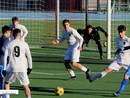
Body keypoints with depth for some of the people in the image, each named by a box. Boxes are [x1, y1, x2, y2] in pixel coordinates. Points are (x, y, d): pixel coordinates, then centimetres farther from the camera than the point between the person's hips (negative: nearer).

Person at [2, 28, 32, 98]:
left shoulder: (9, 45, 1)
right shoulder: (24, 44, 1)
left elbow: (5, 57, 2)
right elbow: (29, 57, 6)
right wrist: (30, 67, 17)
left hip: (12, 68, 0)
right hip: (22, 69, 0)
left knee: (7, 82, 21)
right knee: (25, 86, 4)